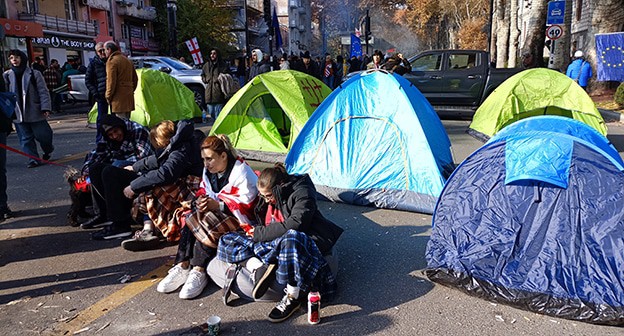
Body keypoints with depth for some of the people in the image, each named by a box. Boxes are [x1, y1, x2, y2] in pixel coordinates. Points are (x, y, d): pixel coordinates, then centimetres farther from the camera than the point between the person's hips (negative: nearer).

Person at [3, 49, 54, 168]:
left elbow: (43, 92, -5)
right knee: (25, 138, 4)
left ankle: (48, 150, 31)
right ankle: (33, 159, 12)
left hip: (35, 112, -3)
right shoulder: (7, 75, 6)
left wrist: (45, 108, -13)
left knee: (42, 135, 2)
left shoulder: (34, 74, -1)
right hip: (18, 113, 3)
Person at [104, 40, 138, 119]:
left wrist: (108, 97, -7)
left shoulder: (112, 61, -10)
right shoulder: (128, 60, 17)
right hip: (129, 97, 9)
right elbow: (135, 79, 21)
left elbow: (111, 81, -15)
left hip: (119, 98, -9)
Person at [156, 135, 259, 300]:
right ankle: (182, 267, -26)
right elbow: (204, 192, 17)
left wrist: (218, 205, -26)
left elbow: (247, 206, -22)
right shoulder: (209, 171, 7)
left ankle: (199, 272, -33)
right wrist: (202, 201, -9)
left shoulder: (242, 173, -19)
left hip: (237, 219, -7)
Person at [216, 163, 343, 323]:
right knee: (227, 240, -2)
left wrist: (260, 233, -19)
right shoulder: (267, 197, 6)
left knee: (291, 238, -45)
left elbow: (294, 225, -28)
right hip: (272, 242, 7)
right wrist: (255, 230, 1)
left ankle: (293, 297, -28)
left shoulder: (302, 193, -16)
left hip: (302, 238, -7)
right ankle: (264, 265, -27)